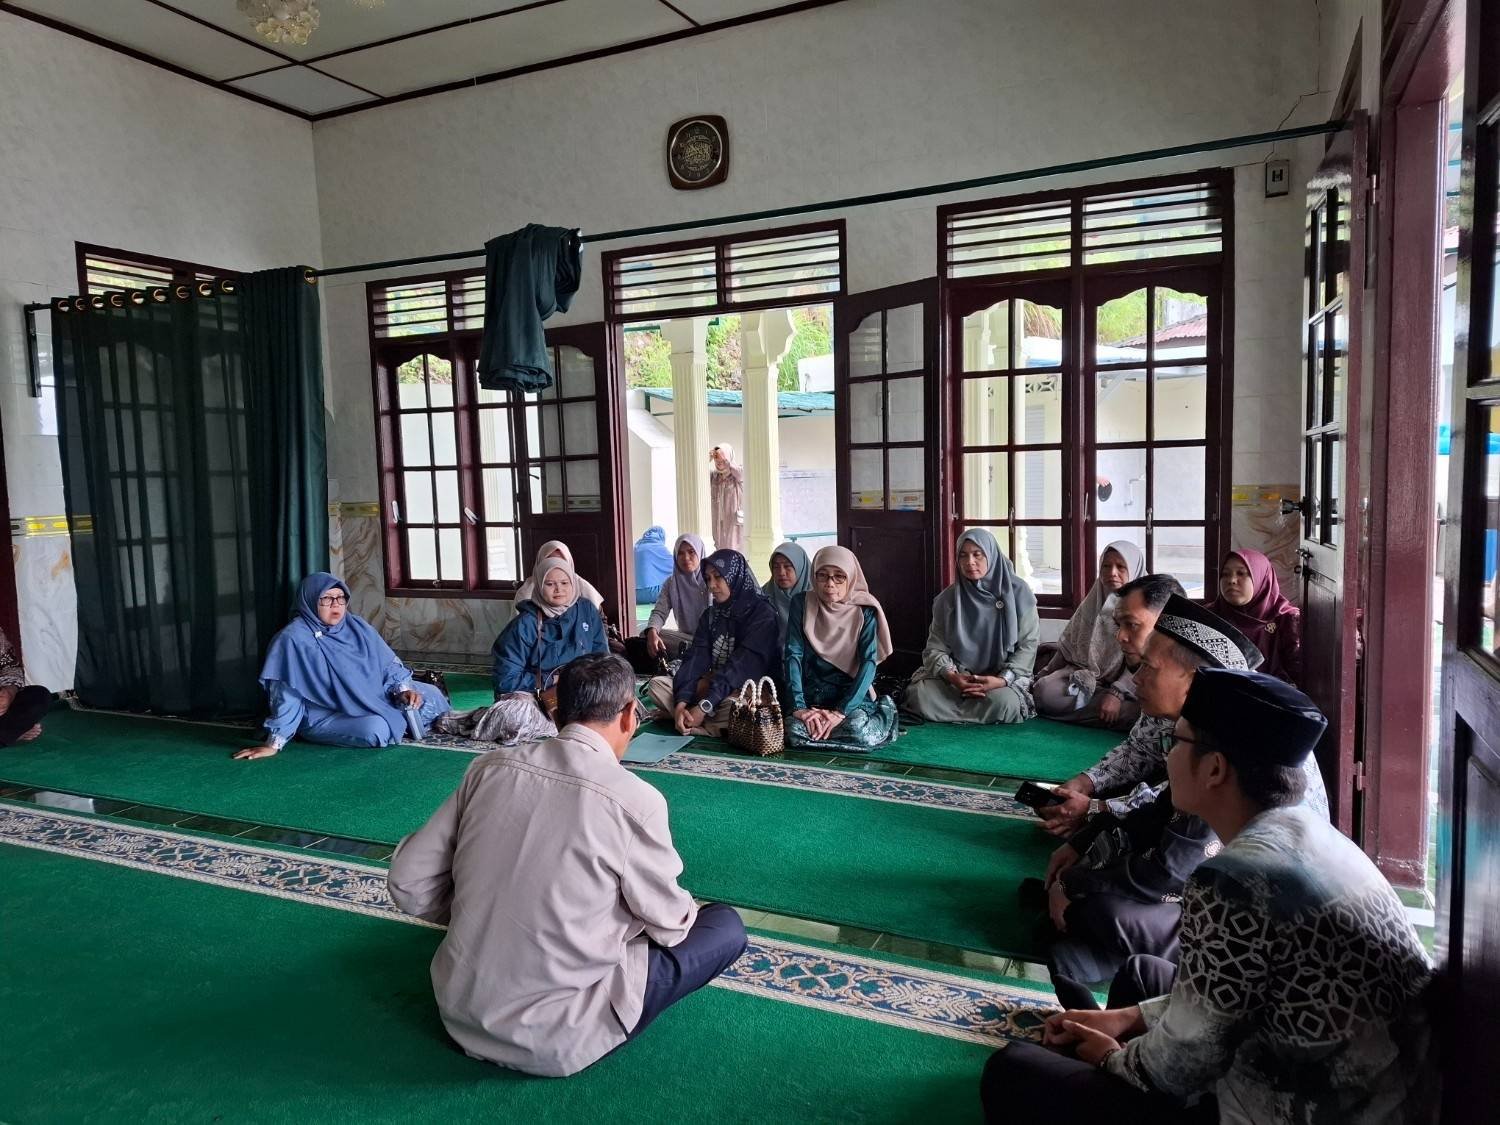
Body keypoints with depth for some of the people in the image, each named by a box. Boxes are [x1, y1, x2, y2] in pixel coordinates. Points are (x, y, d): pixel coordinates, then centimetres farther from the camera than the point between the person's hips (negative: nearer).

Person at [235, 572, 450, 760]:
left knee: (432, 696, -5)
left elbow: (389, 662, 5)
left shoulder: (357, 626, 0)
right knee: (377, 730, -32)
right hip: (326, 715, -6)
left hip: (376, 699, 6)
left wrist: (403, 689, -13)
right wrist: (274, 743, -20)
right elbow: (285, 694, -20)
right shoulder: (294, 639, -18)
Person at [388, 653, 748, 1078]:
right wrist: (685, 912, 19)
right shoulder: (634, 799, -20)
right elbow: (669, 924, -5)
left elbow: (408, 883, -2)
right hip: (553, 1043, -6)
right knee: (725, 926, 6)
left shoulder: (491, 767, -6)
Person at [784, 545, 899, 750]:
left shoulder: (864, 610, -3)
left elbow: (869, 662, -12)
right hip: (812, 695, 2)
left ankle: (882, 714, 4)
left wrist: (841, 711, -24)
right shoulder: (802, 604, 0)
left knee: (857, 729, -33)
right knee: (795, 731, -29)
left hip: (851, 694, -2)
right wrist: (798, 707, -21)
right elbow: (793, 655, -7)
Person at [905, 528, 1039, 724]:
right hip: (958, 676, 1)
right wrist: (951, 676, -22)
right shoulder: (948, 598, 1)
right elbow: (936, 647, -1)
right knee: (919, 695, -27)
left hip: (1002, 677, -1)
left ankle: (954, 710, -7)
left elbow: (1028, 645, -6)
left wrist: (1002, 680, -21)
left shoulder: (1018, 593, -5)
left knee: (1004, 703, -35)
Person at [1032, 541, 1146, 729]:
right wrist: (1042, 677, 9)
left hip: (1125, 686, -2)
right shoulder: (1091, 603, 12)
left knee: (1135, 711, -38)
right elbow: (1066, 648, 18)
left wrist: (1116, 693, -25)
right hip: (1081, 677, 2)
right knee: (1044, 691, -30)